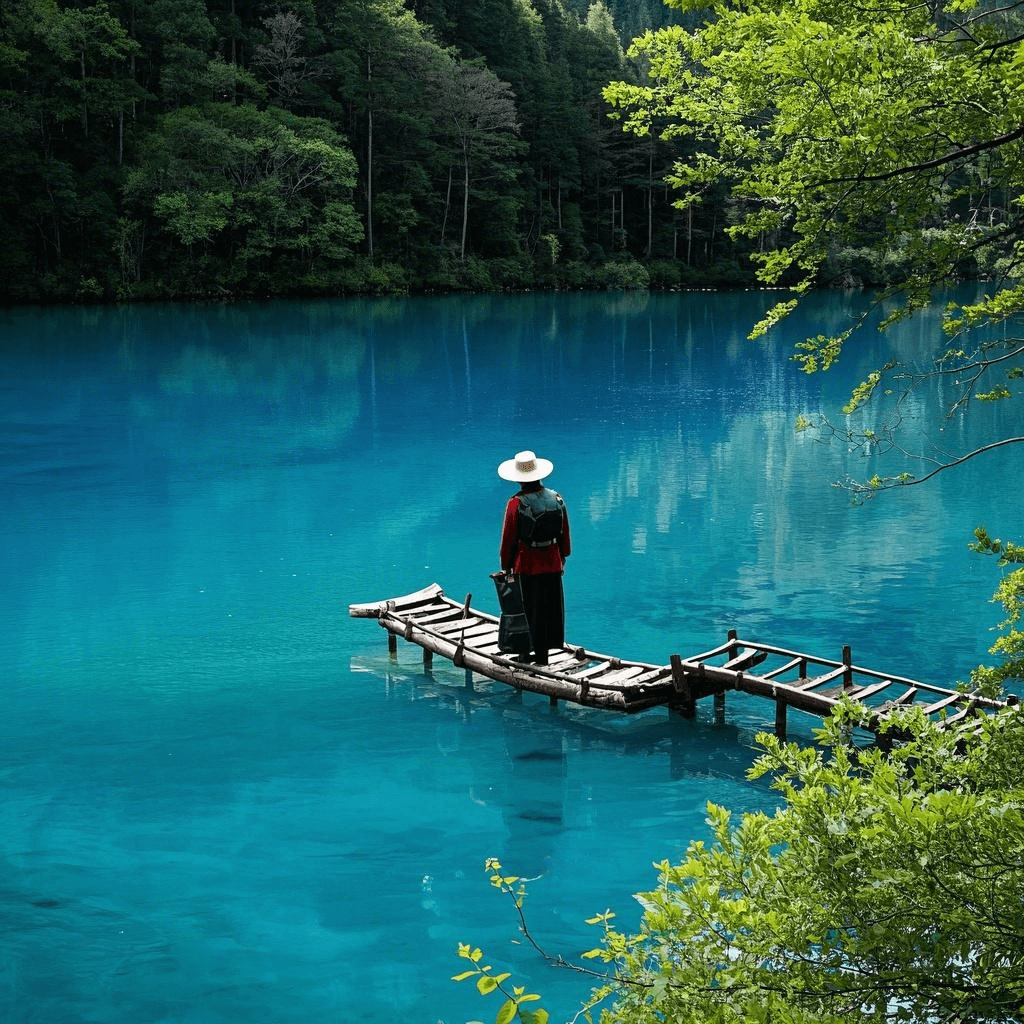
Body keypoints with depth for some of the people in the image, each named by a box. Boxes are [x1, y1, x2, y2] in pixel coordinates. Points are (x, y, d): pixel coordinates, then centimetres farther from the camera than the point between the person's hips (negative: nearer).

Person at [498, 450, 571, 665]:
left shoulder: (516, 504, -15)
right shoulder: (557, 499, -1)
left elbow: (509, 539, -10)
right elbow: (565, 534, 8)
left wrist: (506, 567, 1)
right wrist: (562, 558, 20)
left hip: (527, 563, -4)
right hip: (553, 562, 4)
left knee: (532, 609, 5)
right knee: (551, 605, 14)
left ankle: (540, 655, 10)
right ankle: (546, 647, 22)